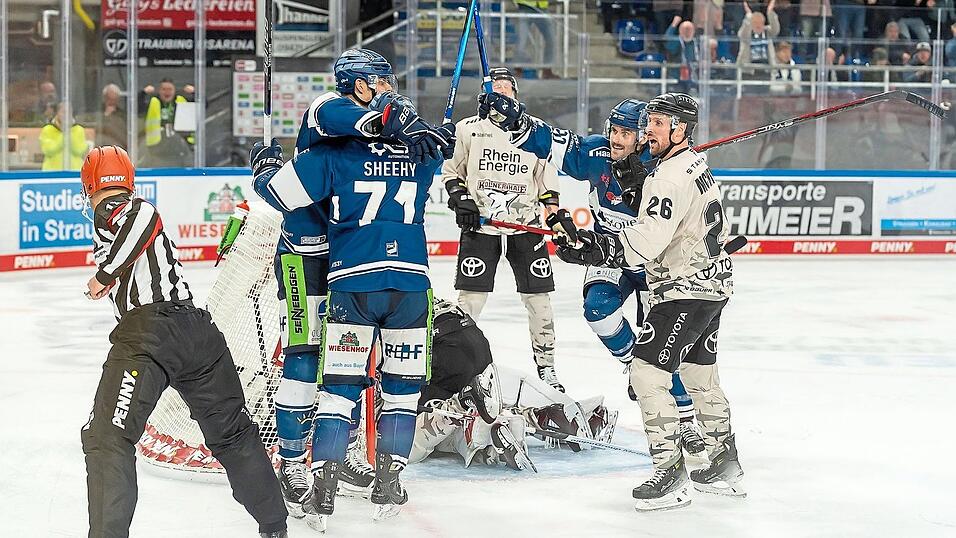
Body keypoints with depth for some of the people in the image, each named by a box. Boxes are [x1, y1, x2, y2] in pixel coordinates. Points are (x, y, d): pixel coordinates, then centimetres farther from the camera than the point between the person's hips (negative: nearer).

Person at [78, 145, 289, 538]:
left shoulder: (111, 211, 2)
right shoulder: (136, 209, 28)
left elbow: (144, 217, -19)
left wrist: (104, 274, -14)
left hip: (149, 332, -8)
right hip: (197, 326, 8)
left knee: (106, 439, -9)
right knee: (233, 432, 21)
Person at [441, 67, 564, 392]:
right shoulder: (468, 129, 5)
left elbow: (548, 177, 12)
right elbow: (450, 171, 13)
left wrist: (554, 212, 1)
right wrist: (459, 198, -3)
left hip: (526, 225, 1)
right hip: (479, 226, -1)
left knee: (538, 298, 0)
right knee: (471, 298, -5)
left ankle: (546, 365, 12)